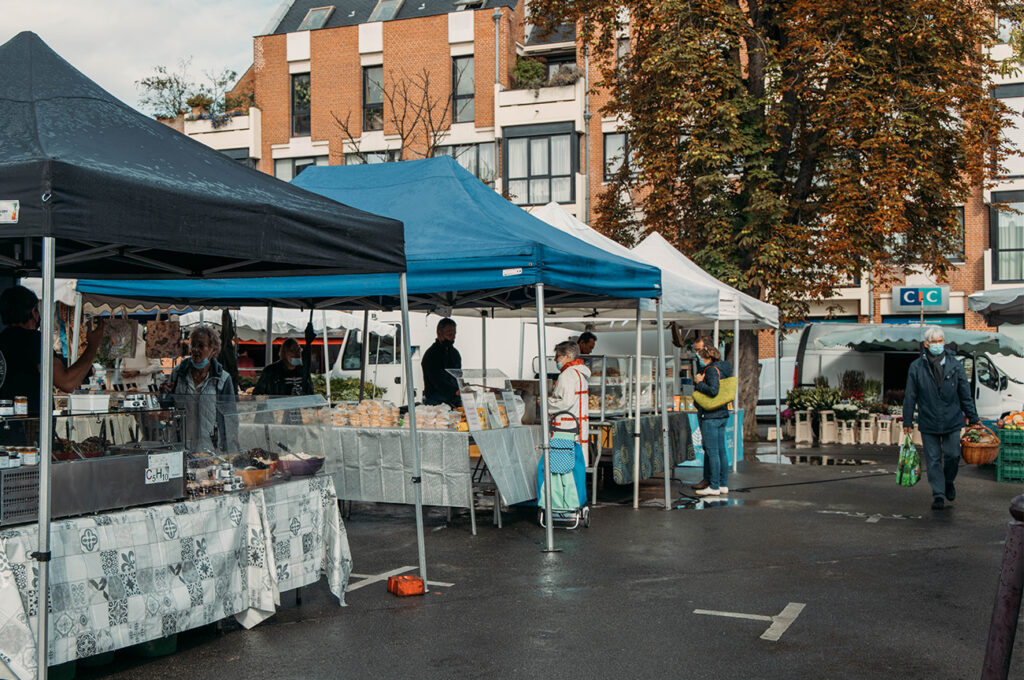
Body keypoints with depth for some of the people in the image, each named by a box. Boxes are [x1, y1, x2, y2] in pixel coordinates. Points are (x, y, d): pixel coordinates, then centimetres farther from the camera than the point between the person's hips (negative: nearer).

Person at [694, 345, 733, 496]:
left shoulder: (712, 370, -14)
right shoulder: (722, 369, 15)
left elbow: (713, 390, -27)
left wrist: (699, 383, -13)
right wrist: (699, 382, 3)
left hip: (710, 416, -10)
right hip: (722, 414, 10)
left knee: (712, 451, -5)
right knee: (721, 450, 12)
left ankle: (714, 487, -2)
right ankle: (723, 484, 16)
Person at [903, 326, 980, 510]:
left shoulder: (955, 365, 1)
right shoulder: (917, 367, -2)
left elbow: (965, 394, 7)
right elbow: (910, 397, 3)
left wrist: (973, 418, 7)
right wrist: (907, 422, 3)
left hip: (952, 421, 1)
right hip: (928, 422, -1)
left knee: (952, 456, 3)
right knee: (933, 459, 2)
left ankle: (948, 482, 32)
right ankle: (938, 495, 11)